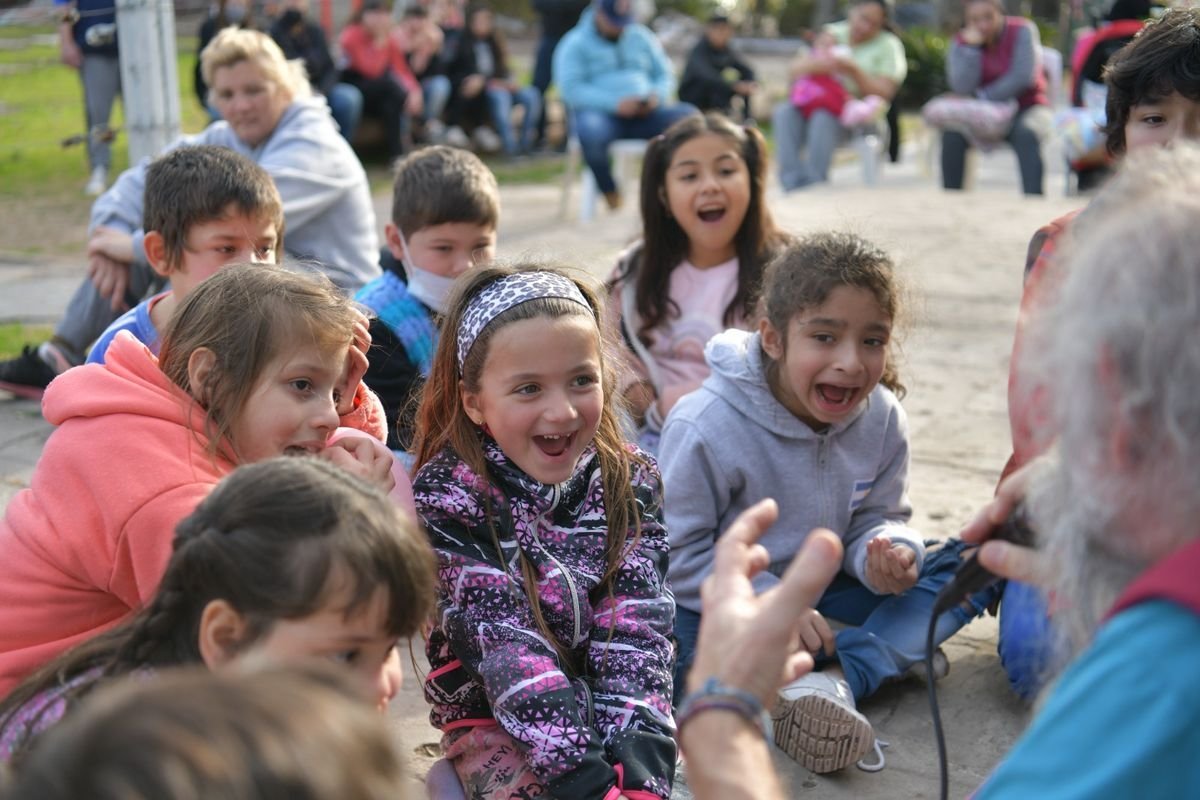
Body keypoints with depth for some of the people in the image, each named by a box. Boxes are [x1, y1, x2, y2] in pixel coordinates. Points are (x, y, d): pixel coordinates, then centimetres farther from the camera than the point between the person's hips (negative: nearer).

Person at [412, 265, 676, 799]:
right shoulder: (446, 497, -13)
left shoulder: (632, 481, -2)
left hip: (613, 708, 3)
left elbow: (635, 632, -11)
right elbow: (504, 644, -20)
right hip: (494, 721, -3)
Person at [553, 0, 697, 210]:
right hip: (601, 115, -3)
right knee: (590, 130, -41)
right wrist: (615, 104, -21)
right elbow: (571, 89, -8)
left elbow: (665, 75, 18)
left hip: (645, 115, 4)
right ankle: (612, 198, -20)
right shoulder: (575, 44, 4)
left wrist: (657, 96, -8)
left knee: (689, 116, -24)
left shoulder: (641, 37, 18)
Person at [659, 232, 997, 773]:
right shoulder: (705, 427, -22)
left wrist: (887, 553, -22)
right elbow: (679, 552, -18)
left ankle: (842, 677, -31)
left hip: (824, 595, 5)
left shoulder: (881, 419, -7)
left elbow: (878, 520, 3)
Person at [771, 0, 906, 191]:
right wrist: (815, 65, -18)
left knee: (823, 119, -36)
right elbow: (796, 69, 6)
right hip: (817, 105, 4)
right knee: (784, 112, -27)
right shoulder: (832, 33, 14)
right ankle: (794, 185, -40)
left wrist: (854, 72, -21)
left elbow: (883, 94, -6)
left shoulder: (888, 45, 5)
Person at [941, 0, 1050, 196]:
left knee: (1026, 133, -35)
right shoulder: (962, 42, 0)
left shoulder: (1022, 31, -7)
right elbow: (962, 88, -15)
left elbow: (1024, 77, -18)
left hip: (1025, 108, -2)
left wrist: (985, 96, -15)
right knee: (952, 132, -25)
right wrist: (972, 47, -20)